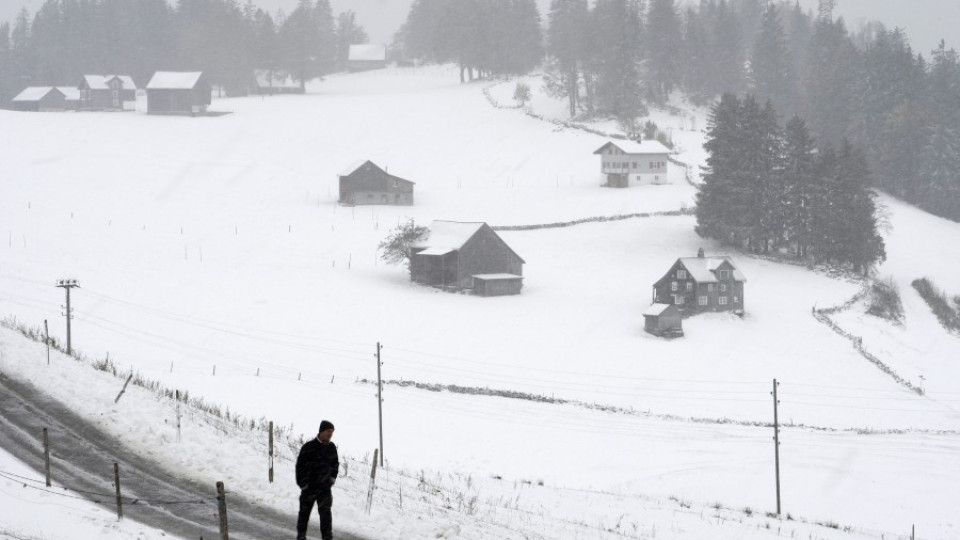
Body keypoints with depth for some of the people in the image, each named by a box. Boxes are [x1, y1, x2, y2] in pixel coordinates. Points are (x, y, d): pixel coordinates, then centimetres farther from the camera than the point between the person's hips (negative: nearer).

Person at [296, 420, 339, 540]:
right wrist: (302, 483, -10)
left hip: (325, 486, 2)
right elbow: (300, 466, -8)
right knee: (304, 511, 10)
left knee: (325, 511, -8)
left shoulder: (331, 447, 2)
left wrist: (333, 477, 7)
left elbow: (335, 463, 20)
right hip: (309, 486, -2)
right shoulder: (309, 447, -12)